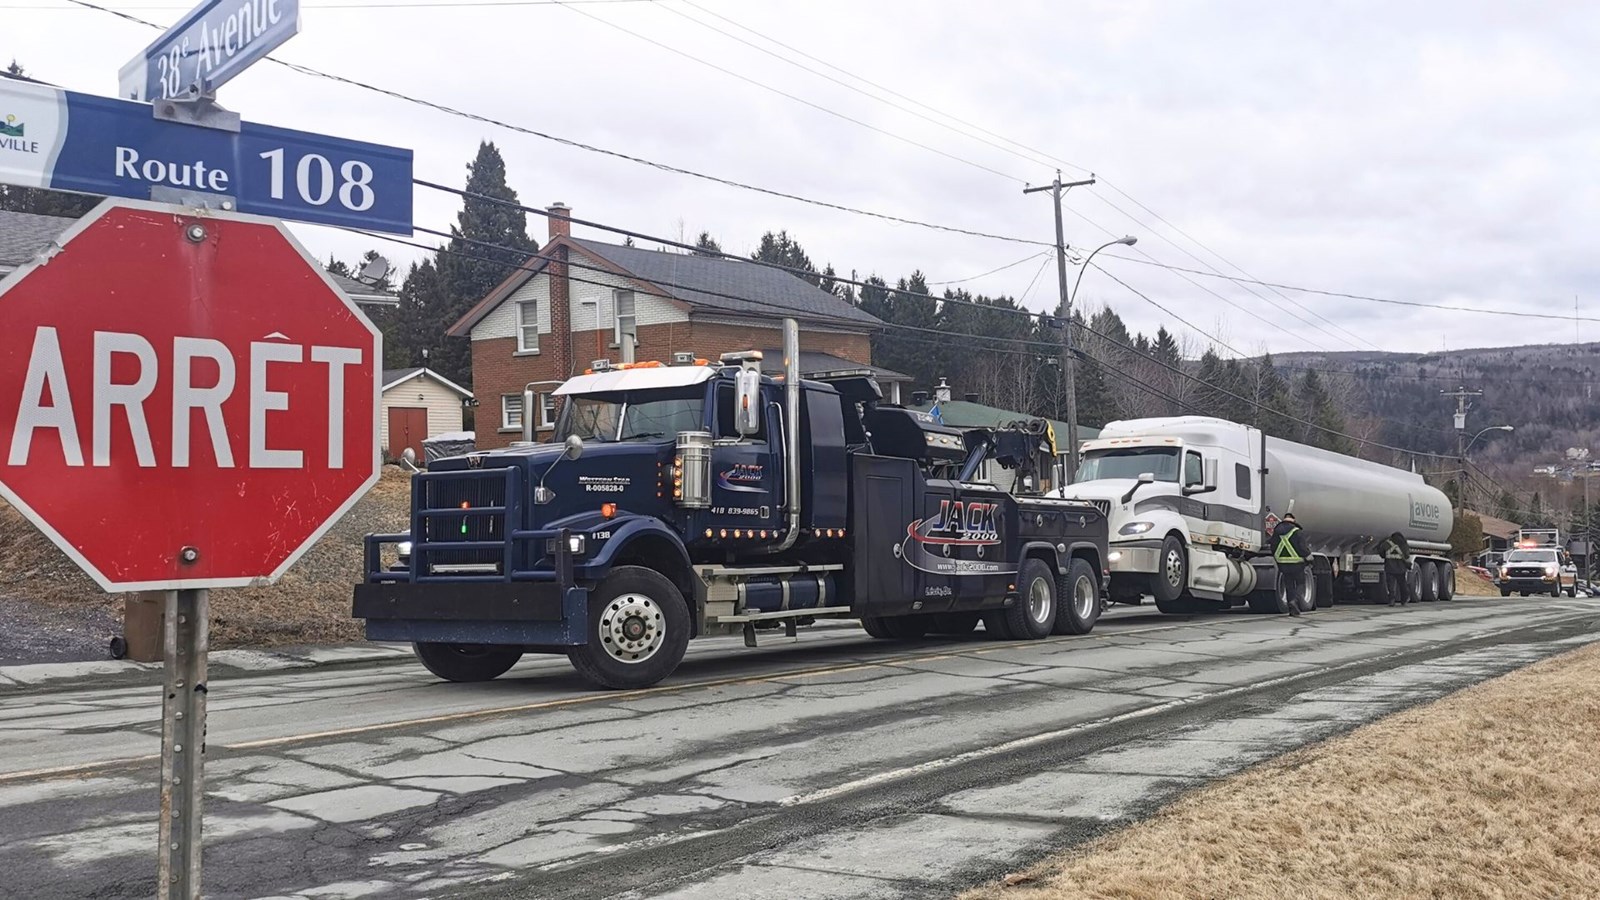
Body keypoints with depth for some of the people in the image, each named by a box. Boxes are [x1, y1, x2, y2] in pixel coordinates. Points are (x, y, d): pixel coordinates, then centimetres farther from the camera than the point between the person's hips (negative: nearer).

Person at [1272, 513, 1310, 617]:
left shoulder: (1276, 532, 2)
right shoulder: (1297, 532, -13)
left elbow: (1273, 549, 6)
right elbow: (1302, 549, -16)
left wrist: (1277, 560, 21)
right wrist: (1308, 552, 6)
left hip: (1283, 565, 4)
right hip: (1296, 564, -4)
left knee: (1289, 586, 12)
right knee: (1300, 584, 11)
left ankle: (1293, 610, 10)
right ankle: (1295, 601, -15)